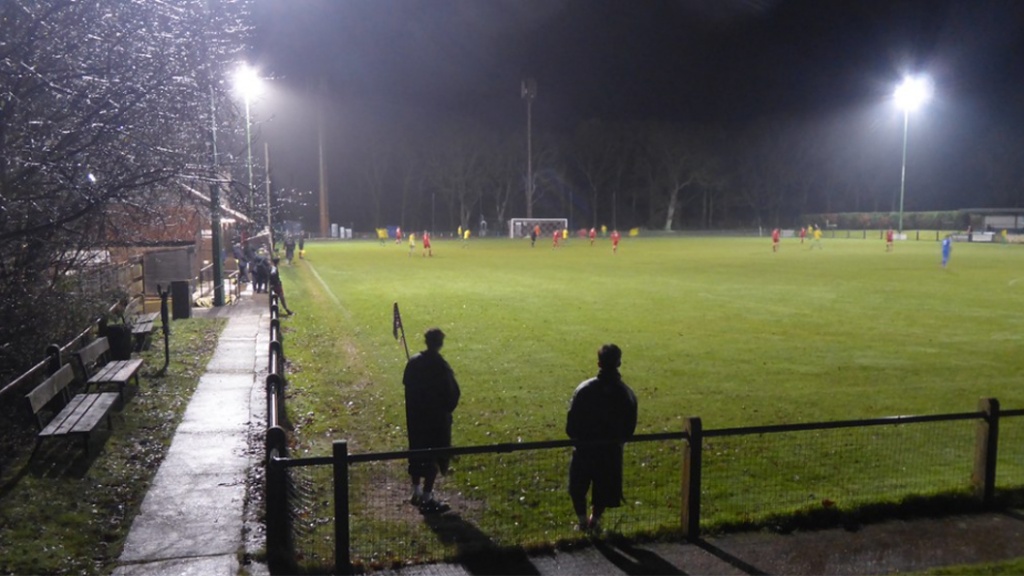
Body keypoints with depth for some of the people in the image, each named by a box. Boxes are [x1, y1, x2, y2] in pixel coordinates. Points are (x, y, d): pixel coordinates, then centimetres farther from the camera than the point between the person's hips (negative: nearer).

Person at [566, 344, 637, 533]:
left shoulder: (584, 389, -17)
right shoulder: (627, 394, -10)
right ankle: (595, 520, 28)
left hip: (585, 448, -1)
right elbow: (630, 428, -1)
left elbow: (571, 424, -12)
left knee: (578, 487, 20)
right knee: (604, 488, 21)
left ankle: (583, 521, 21)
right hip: (611, 450, 2)